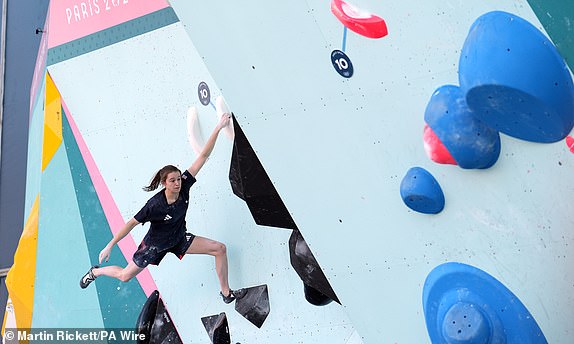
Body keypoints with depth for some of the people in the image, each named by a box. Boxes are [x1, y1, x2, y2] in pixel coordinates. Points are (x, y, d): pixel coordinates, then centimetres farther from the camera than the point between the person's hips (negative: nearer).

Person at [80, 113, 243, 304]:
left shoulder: (184, 185, -22)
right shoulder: (155, 205, -32)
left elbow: (203, 156, -26)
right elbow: (131, 223, -22)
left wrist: (218, 128, -30)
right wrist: (109, 246, -19)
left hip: (179, 239, 4)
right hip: (155, 244, -4)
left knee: (220, 249, -8)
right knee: (125, 276, 11)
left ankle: (226, 293, 6)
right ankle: (95, 271, 44)